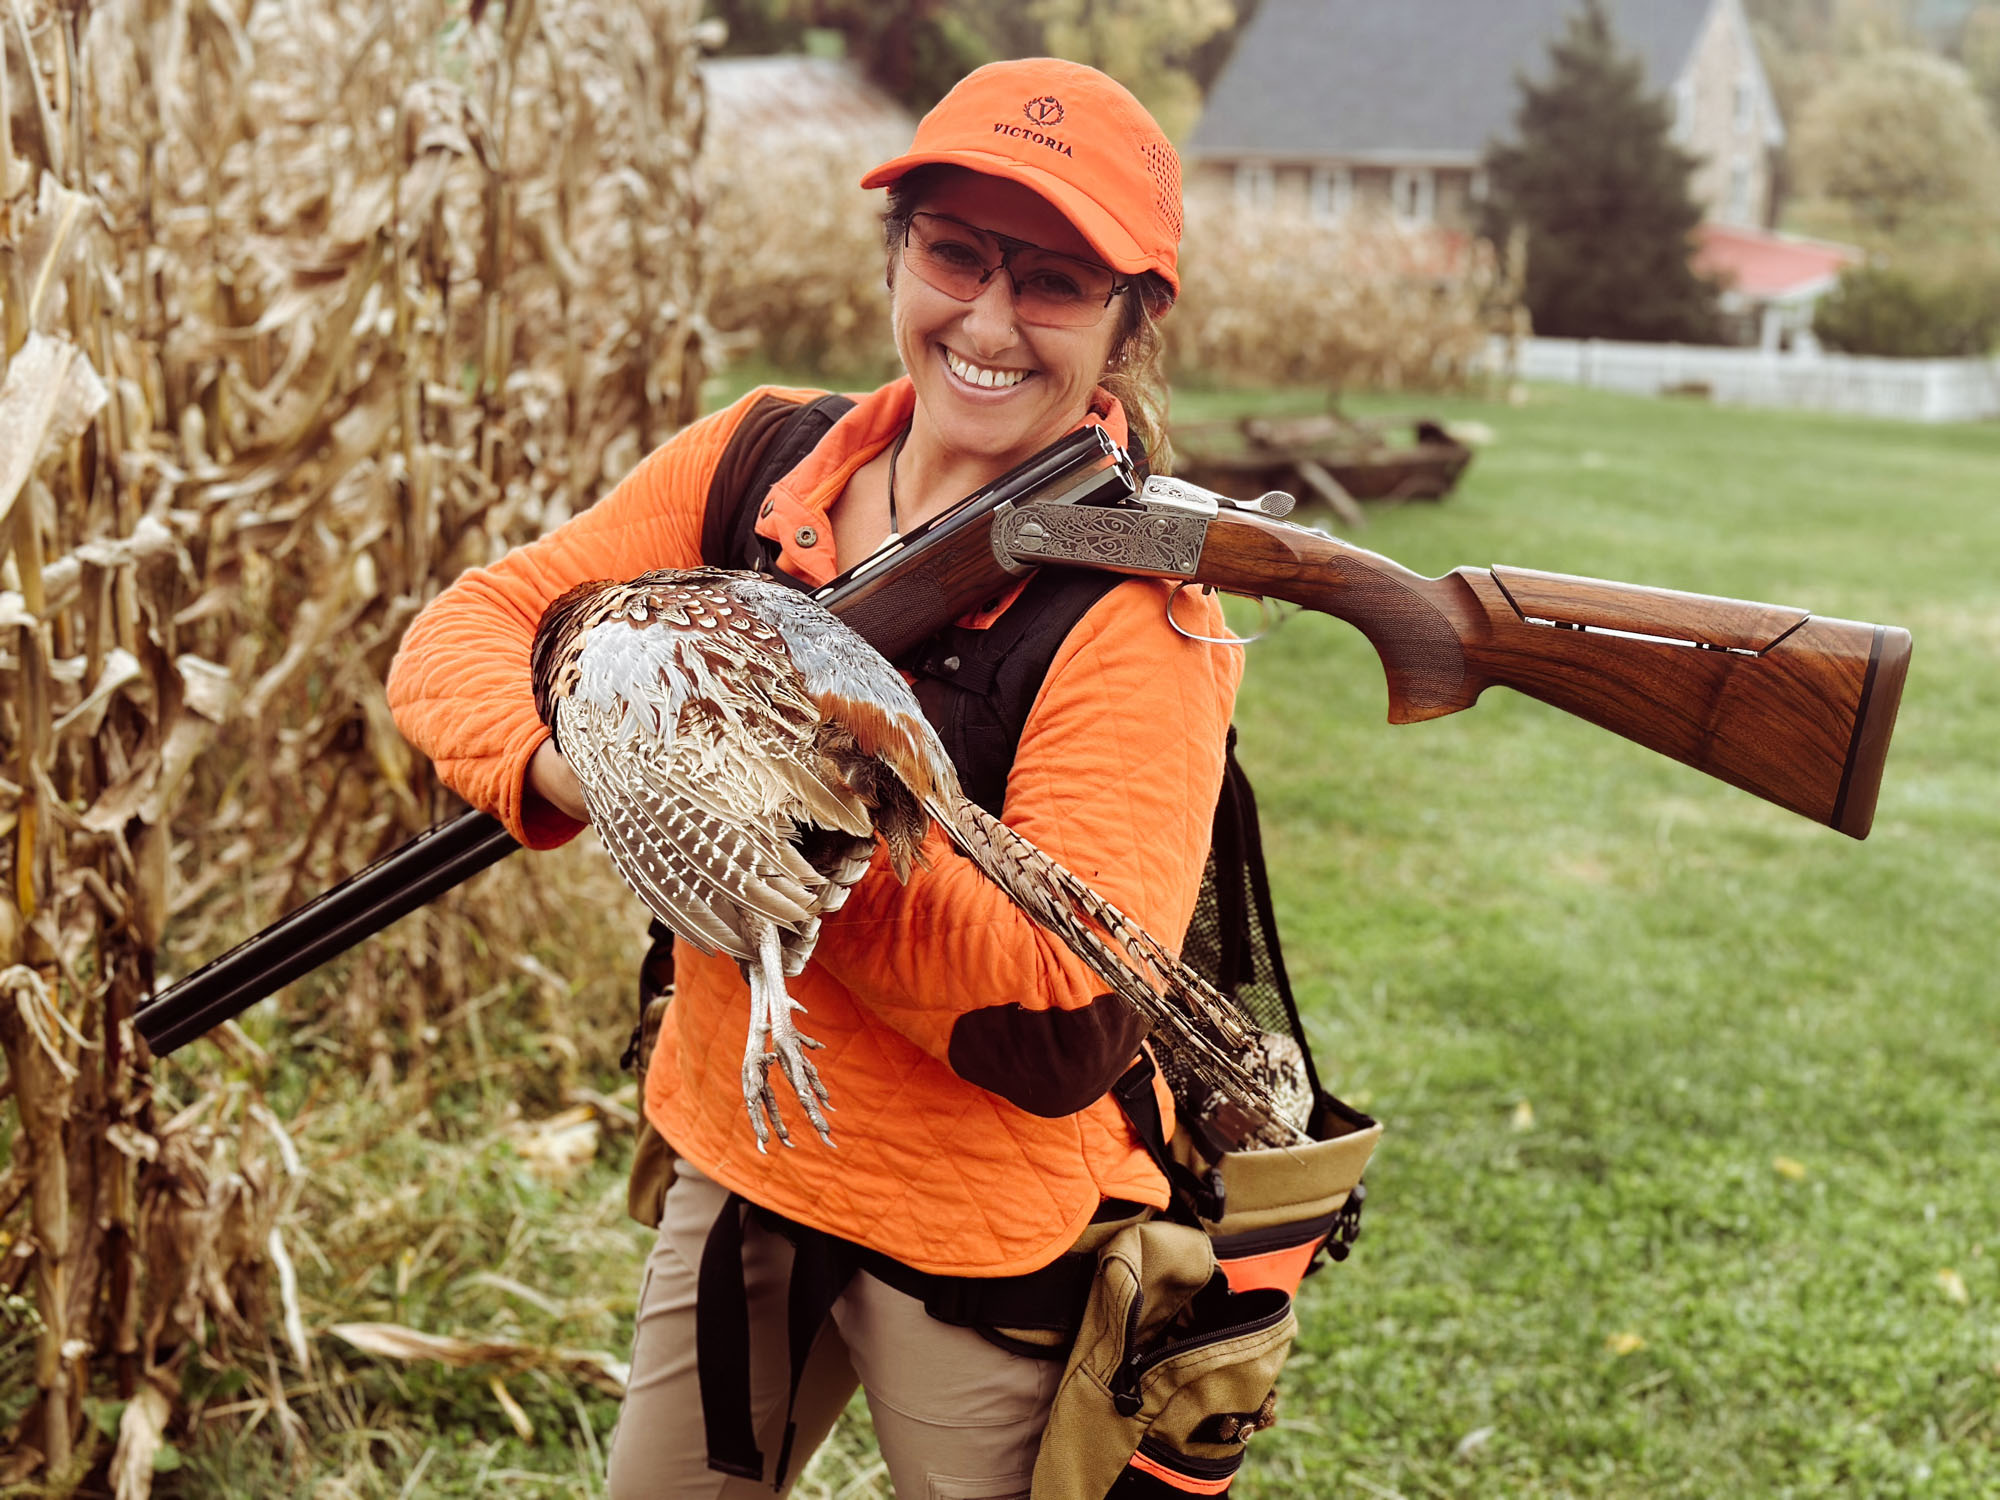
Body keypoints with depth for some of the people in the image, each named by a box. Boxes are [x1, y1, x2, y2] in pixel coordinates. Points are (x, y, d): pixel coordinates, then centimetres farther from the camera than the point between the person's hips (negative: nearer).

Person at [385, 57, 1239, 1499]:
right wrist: (573, 760, -29)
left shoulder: (1141, 614, -21)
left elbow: (1067, 1026, -28)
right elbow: (466, 629, -7)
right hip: (735, 1165, 6)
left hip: (984, 1241, -5)